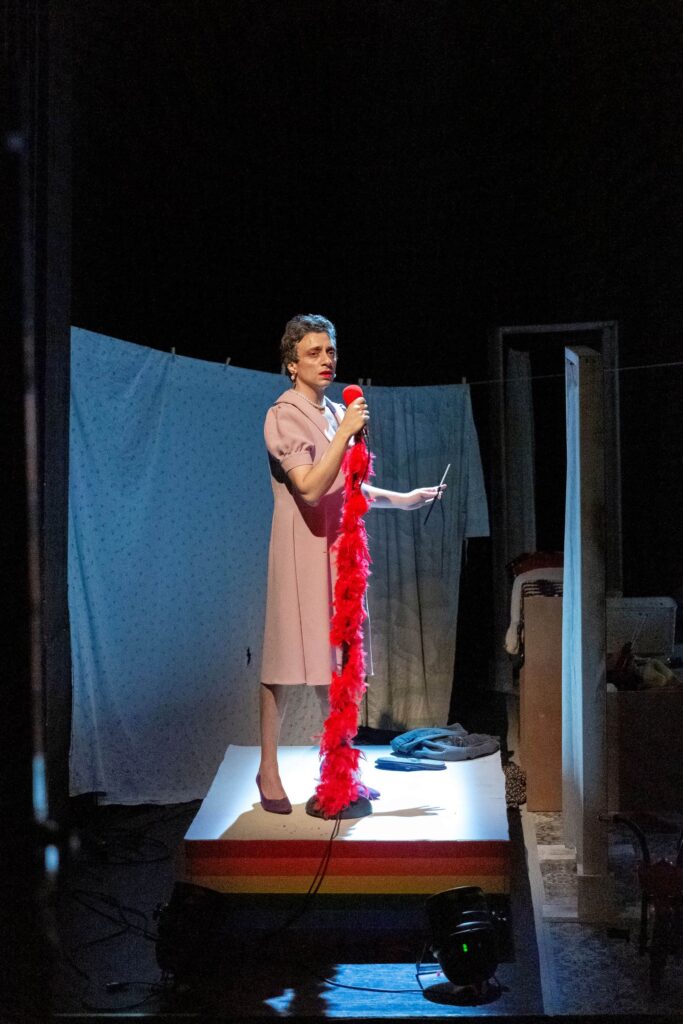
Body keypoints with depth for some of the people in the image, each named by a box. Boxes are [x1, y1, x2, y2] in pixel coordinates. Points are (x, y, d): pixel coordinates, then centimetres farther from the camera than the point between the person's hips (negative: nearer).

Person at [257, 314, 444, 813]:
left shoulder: (339, 414, 13)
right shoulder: (283, 416, -9)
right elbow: (310, 487, -20)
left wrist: (401, 498, 19)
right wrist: (346, 433, -23)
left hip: (339, 546, 7)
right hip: (301, 547, -7)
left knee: (338, 659, 9)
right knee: (287, 659, -2)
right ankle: (269, 771, 10)